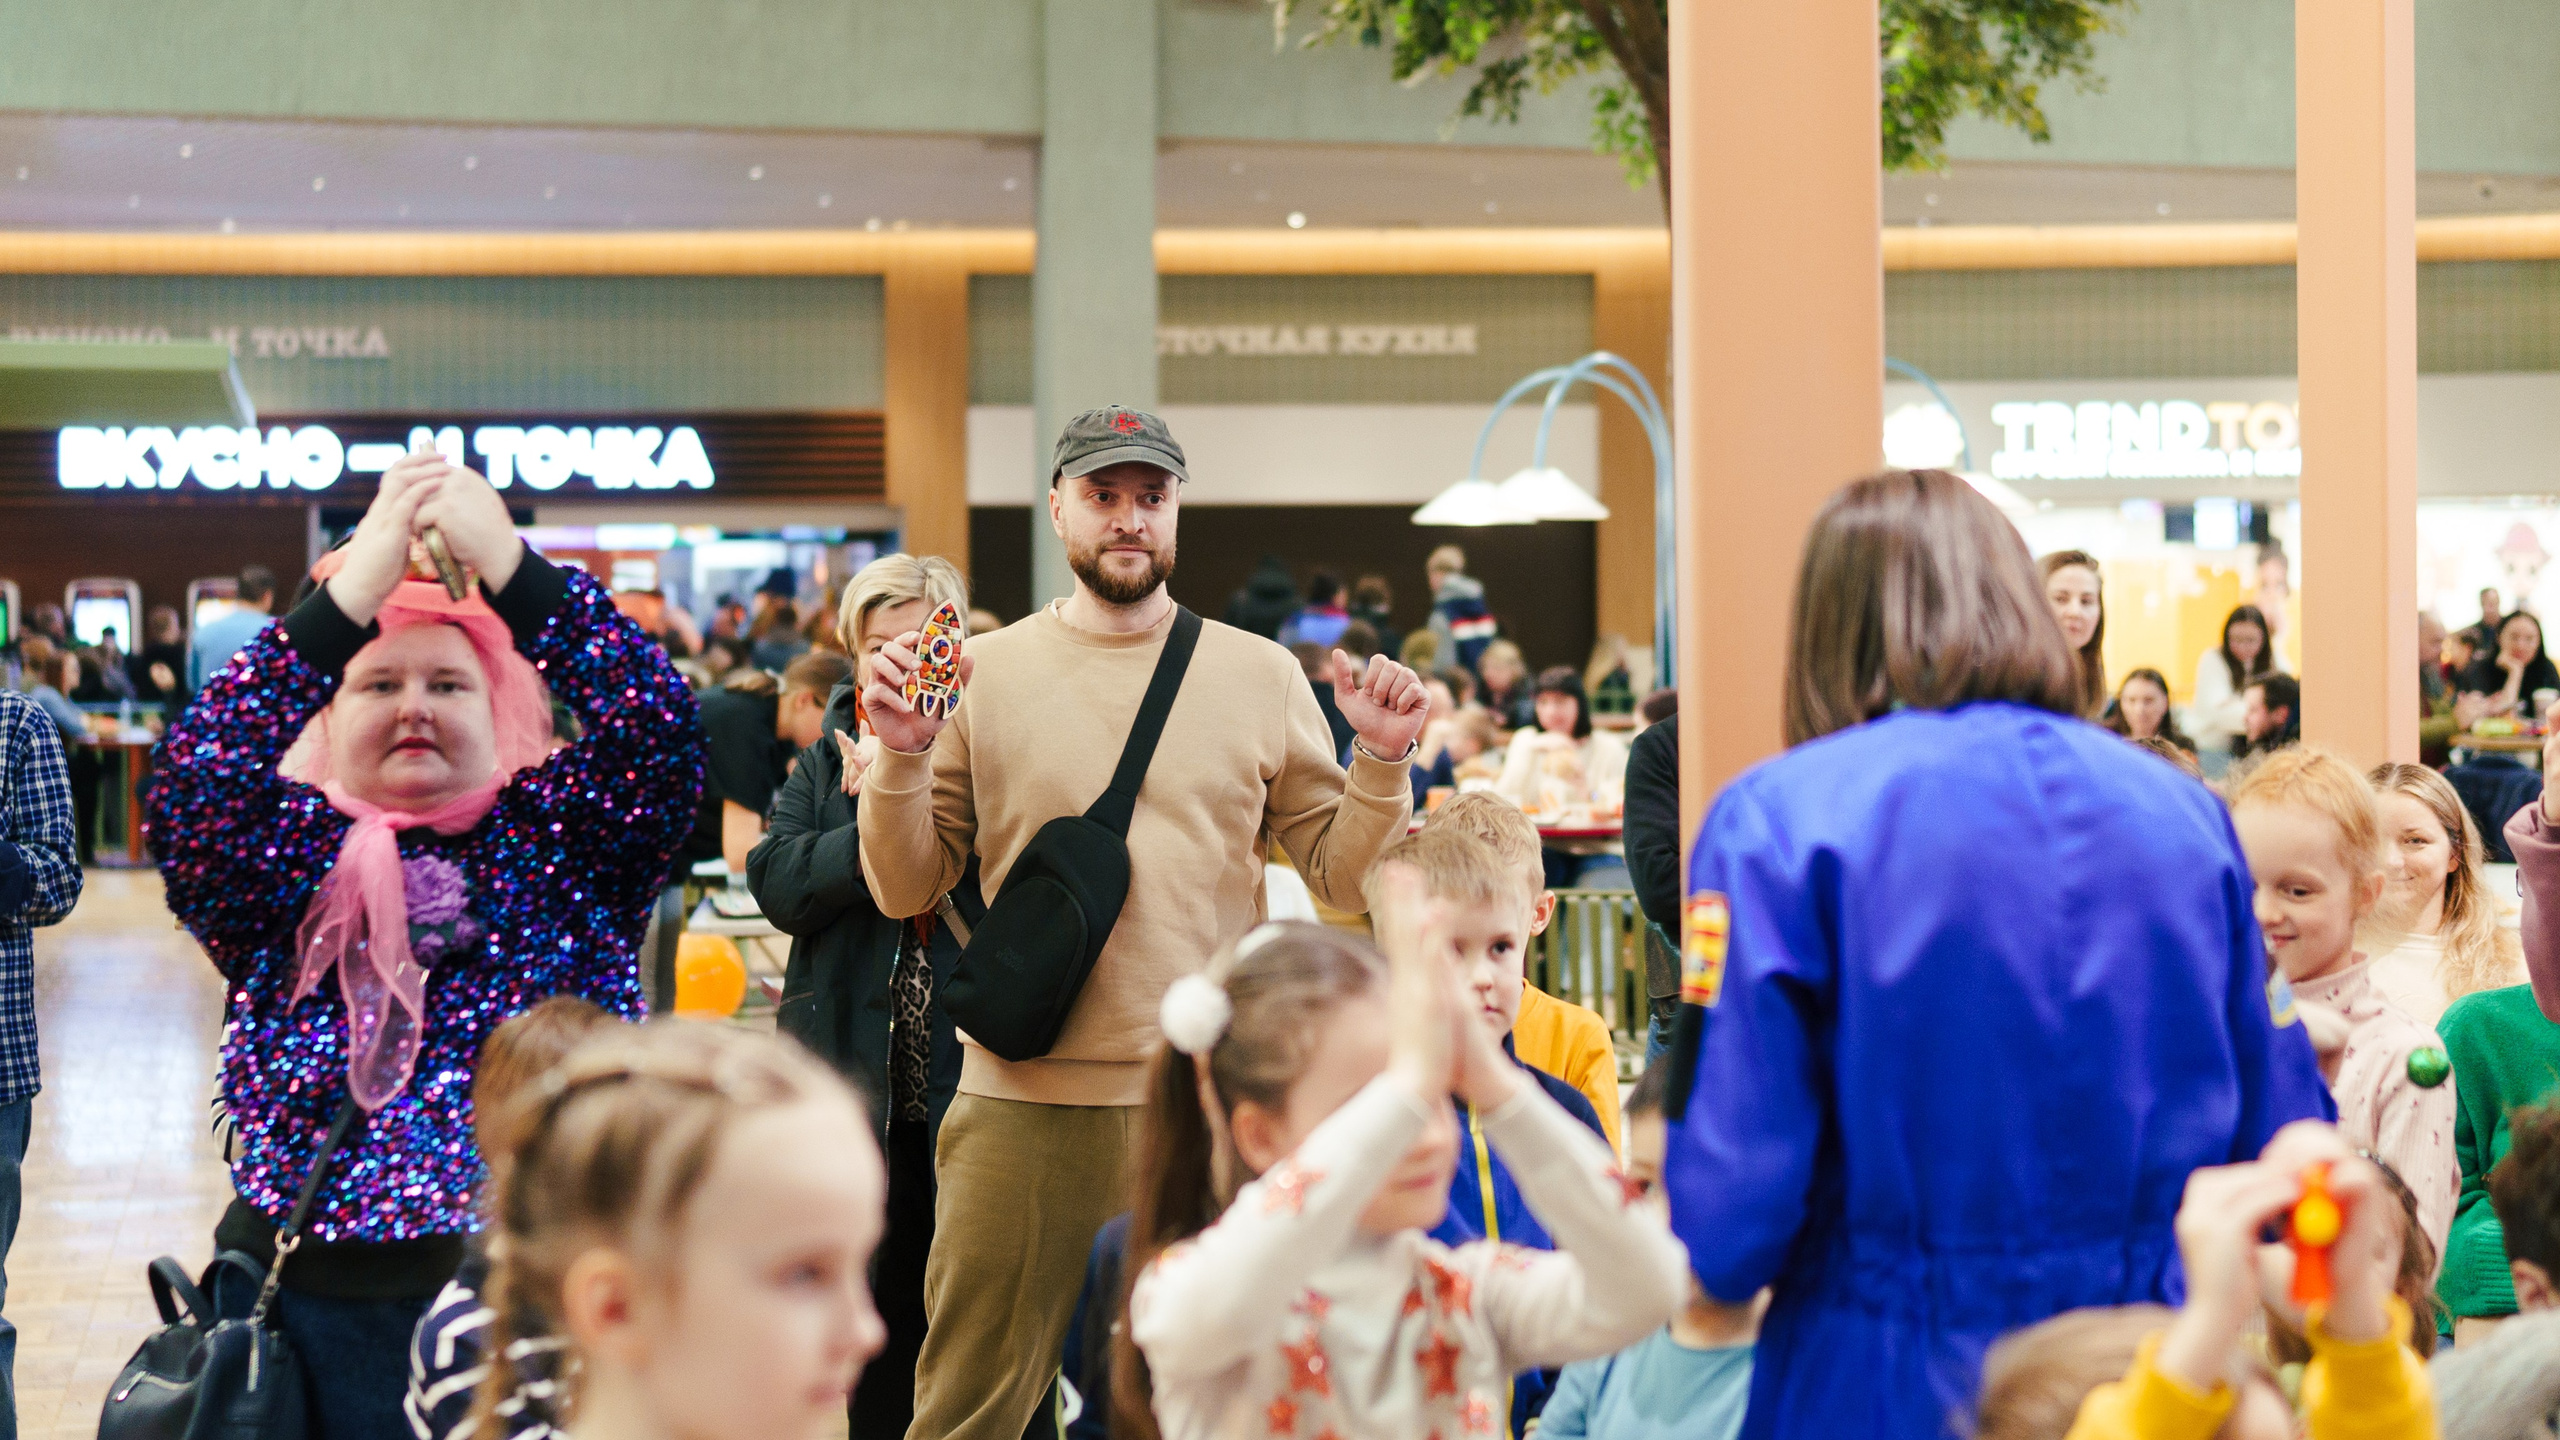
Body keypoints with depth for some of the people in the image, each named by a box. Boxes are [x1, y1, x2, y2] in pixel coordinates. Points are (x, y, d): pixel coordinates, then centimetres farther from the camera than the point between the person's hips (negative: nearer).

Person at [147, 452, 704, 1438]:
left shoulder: (557, 839, 6)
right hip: (318, 1299, 0)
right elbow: (191, 790, -15)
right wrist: (353, 590, -22)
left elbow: (655, 728, -11)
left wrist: (506, 563, -21)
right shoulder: (288, 850, 5)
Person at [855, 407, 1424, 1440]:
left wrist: (1382, 761, -7)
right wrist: (902, 754, -10)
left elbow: (1341, 878, 8)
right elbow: (905, 891, 5)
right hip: (1021, 1109, -1)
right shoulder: (984, 675, 5)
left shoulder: (1261, 677, 8)